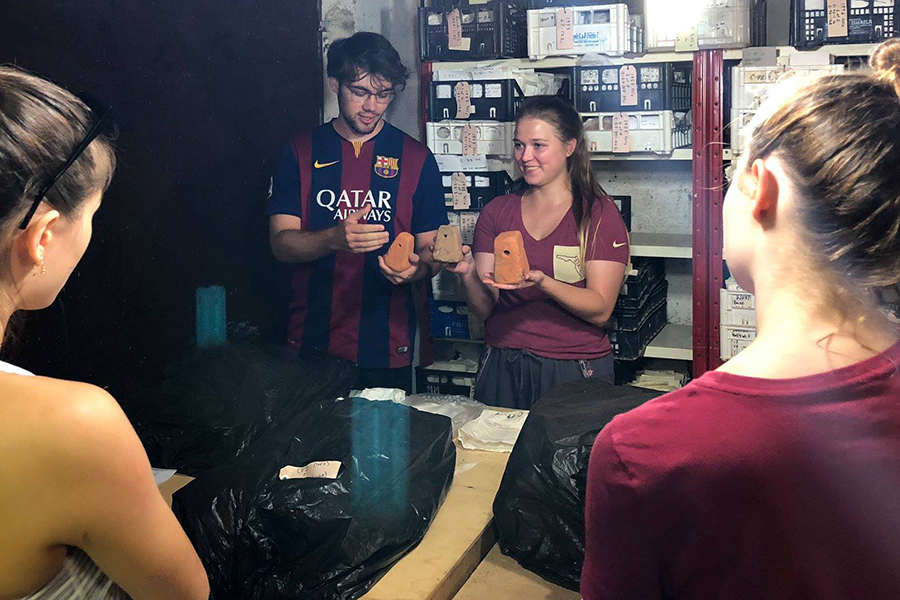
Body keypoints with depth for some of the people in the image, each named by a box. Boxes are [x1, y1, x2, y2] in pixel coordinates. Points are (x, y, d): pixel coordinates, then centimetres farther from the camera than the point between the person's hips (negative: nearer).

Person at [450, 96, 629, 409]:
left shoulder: (599, 213, -2)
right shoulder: (496, 211, 7)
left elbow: (600, 310, -11)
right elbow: (483, 309, 3)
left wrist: (542, 283, -26)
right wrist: (468, 273, -17)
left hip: (574, 371, -3)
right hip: (503, 369, 3)